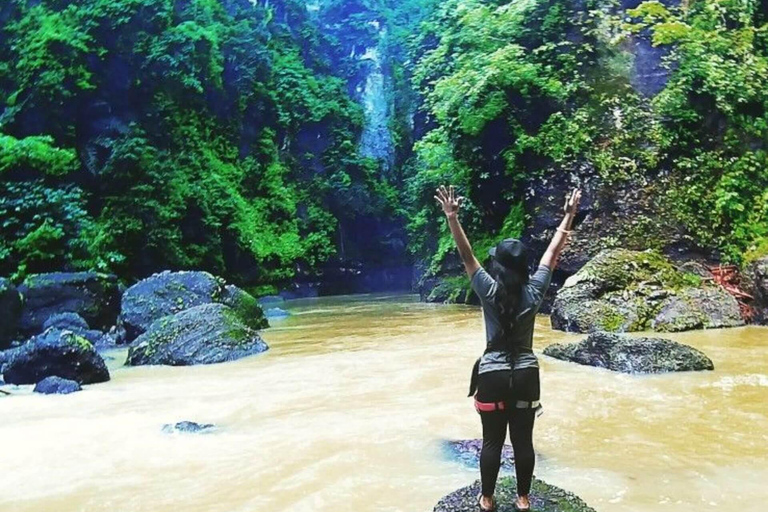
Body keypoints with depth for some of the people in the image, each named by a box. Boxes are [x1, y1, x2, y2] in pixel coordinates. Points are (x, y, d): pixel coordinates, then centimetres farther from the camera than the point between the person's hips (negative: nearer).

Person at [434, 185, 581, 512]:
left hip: (493, 375, -2)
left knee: (492, 441, 10)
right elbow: (553, 253, 2)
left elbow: (467, 256, -11)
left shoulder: (489, 290, -12)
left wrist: (452, 217, -15)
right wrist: (569, 215, 10)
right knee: (523, 440, 12)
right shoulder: (534, 291, -6)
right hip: (525, 375, 2)